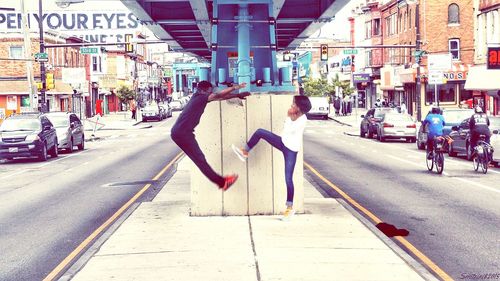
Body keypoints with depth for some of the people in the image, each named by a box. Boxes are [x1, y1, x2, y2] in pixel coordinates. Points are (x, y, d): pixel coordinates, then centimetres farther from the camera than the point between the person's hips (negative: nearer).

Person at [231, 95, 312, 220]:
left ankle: (290, 208, 6)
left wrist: (289, 116, -21)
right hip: (283, 143, 8)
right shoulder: (294, 115, -3)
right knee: (259, 132, 0)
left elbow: (288, 130, -27)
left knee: (288, 179, -5)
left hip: (291, 150, -8)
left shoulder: (303, 120, -25)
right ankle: (245, 152, 19)